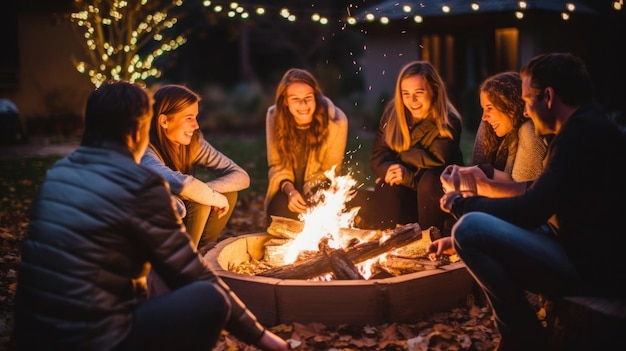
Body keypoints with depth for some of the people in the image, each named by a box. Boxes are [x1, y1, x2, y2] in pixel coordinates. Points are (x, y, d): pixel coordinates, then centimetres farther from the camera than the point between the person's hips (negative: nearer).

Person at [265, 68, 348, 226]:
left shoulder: (336, 121, -21)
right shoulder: (274, 117, -14)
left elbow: (331, 170, -8)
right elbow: (276, 165, -5)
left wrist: (309, 193, -25)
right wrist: (290, 190, -25)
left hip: (318, 190, -1)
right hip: (289, 188, 1)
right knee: (278, 210, -27)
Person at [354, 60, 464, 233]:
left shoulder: (448, 123, -14)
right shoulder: (392, 112, -2)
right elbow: (377, 157, -4)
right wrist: (390, 170, -24)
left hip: (432, 193, -2)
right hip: (401, 190, 2)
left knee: (429, 181, -37)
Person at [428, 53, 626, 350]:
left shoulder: (584, 134, -20)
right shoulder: (587, 128, 12)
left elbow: (530, 211, -22)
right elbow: (538, 192, 21)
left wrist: (461, 204, -7)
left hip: (591, 268, -11)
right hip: (581, 252, 11)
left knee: (471, 228, -23)